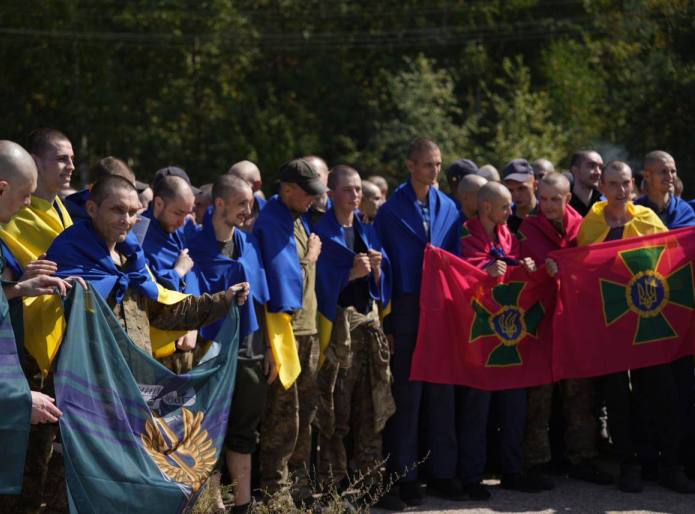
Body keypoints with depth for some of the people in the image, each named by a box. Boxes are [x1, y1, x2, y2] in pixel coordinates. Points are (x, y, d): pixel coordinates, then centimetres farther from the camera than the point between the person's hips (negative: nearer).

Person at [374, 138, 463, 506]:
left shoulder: (448, 208, 8)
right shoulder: (391, 210, -3)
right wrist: (386, 324, -8)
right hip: (406, 311, -3)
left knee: (441, 393, 7)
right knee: (406, 394, 1)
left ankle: (442, 472, 15)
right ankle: (405, 476, 7)